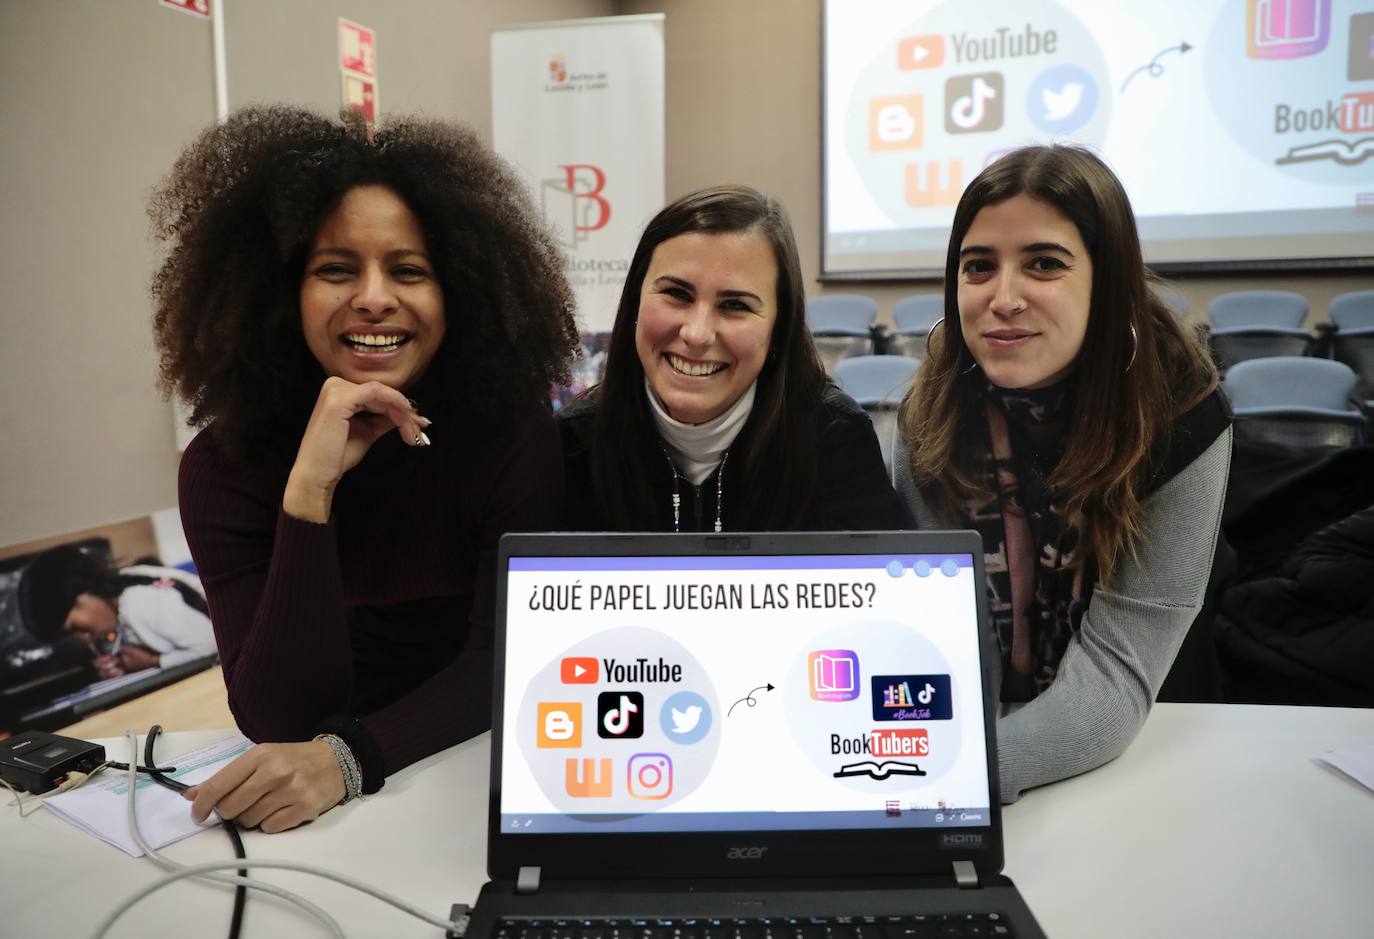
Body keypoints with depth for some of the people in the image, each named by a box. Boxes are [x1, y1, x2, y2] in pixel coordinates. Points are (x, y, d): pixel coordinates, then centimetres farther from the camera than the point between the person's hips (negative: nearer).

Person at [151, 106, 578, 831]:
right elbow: (277, 718, -16)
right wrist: (308, 492, -27)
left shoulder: (512, 432, -10)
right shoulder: (226, 465, -9)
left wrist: (349, 758, -29)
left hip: (481, 772, 0)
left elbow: (507, 657, -13)